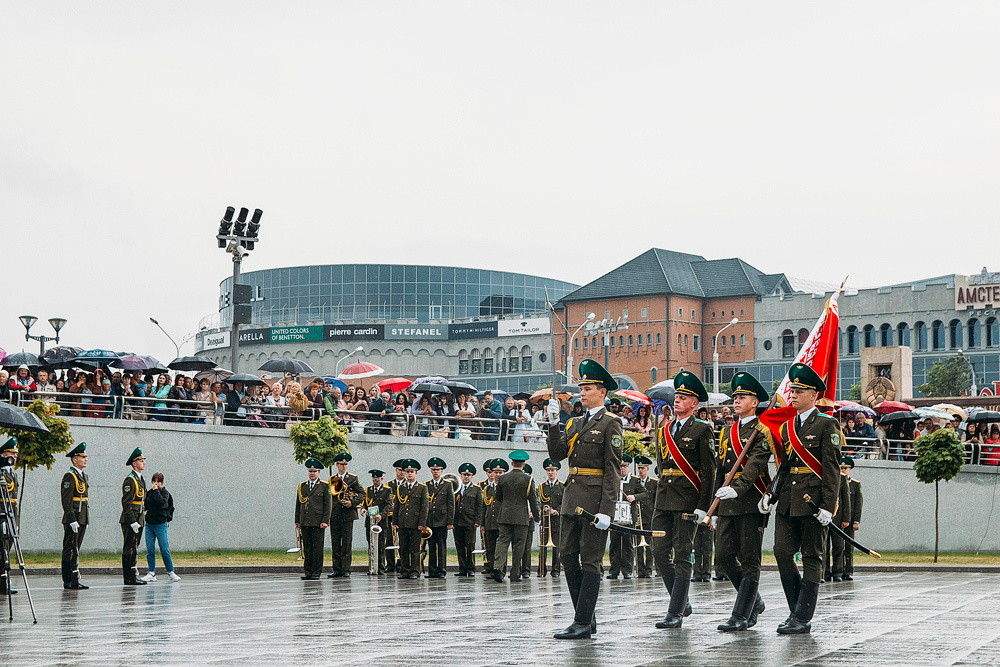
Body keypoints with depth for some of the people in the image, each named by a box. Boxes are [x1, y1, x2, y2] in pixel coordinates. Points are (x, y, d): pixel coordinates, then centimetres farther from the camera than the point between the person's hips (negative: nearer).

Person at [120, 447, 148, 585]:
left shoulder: (141, 479, 18)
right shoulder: (130, 480, -12)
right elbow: (126, 503, -18)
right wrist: (132, 521, -21)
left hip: (138, 520, 10)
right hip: (130, 520, -10)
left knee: (134, 549, 12)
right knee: (129, 549, -8)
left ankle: (133, 576, 16)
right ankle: (130, 578, -8)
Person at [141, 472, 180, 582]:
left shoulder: (165, 493, -1)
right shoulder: (149, 493, 11)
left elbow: (161, 502, -20)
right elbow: (145, 506, 15)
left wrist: (156, 491, -14)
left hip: (161, 524, -4)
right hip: (149, 524, 4)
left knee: (164, 550, -4)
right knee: (150, 550, 2)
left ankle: (171, 572, 5)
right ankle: (151, 573, 6)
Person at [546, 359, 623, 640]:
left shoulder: (610, 423, -5)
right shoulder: (575, 423, 18)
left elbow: (613, 469, -11)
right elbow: (556, 454, 11)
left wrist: (606, 510, -18)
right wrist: (554, 425, -3)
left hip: (595, 498, -8)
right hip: (572, 497, 8)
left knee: (590, 560, -4)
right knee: (567, 556, 7)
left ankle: (583, 623, -2)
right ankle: (587, 618, 16)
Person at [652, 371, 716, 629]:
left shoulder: (702, 430, -3)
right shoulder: (665, 429, 16)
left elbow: (709, 471, -7)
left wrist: (703, 506, -12)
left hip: (688, 499, -6)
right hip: (663, 498, 7)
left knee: (682, 556, -4)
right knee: (660, 552, 4)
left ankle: (676, 613, -2)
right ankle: (682, 603, 19)